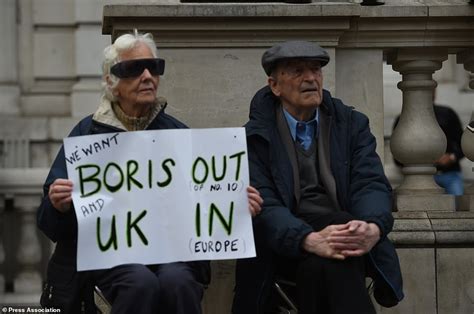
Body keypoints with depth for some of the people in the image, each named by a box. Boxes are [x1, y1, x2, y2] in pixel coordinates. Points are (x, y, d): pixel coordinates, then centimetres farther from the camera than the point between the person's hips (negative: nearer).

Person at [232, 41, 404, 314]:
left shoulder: (352, 124, 13)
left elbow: (372, 185, 1)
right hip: (287, 247, -1)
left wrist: (373, 228, -24)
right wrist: (311, 240, -29)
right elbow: (263, 205, -9)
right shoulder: (253, 137, 4)